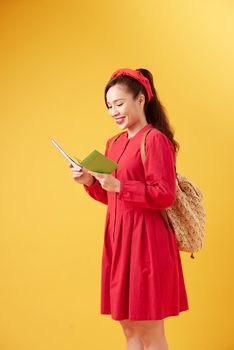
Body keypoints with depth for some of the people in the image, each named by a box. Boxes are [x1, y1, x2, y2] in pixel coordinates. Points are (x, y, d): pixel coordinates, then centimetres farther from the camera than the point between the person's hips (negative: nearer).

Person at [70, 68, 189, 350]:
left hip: (145, 239, -8)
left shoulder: (156, 140, -11)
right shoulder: (115, 143, 14)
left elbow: (165, 196, -17)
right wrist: (90, 181, 3)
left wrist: (119, 186, -22)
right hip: (118, 239, 8)